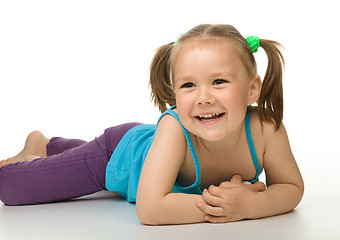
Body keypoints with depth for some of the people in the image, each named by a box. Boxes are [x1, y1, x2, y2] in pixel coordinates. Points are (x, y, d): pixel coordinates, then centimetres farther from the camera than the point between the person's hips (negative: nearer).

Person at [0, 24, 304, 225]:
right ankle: (33, 153, 33)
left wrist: (250, 204, -43)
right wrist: (219, 204, -49)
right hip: (118, 153, -4)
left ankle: (47, 145, 64)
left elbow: (292, 189, -24)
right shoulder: (174, 128, -46)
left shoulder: (265, 129, -37)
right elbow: (149, 209, -49)